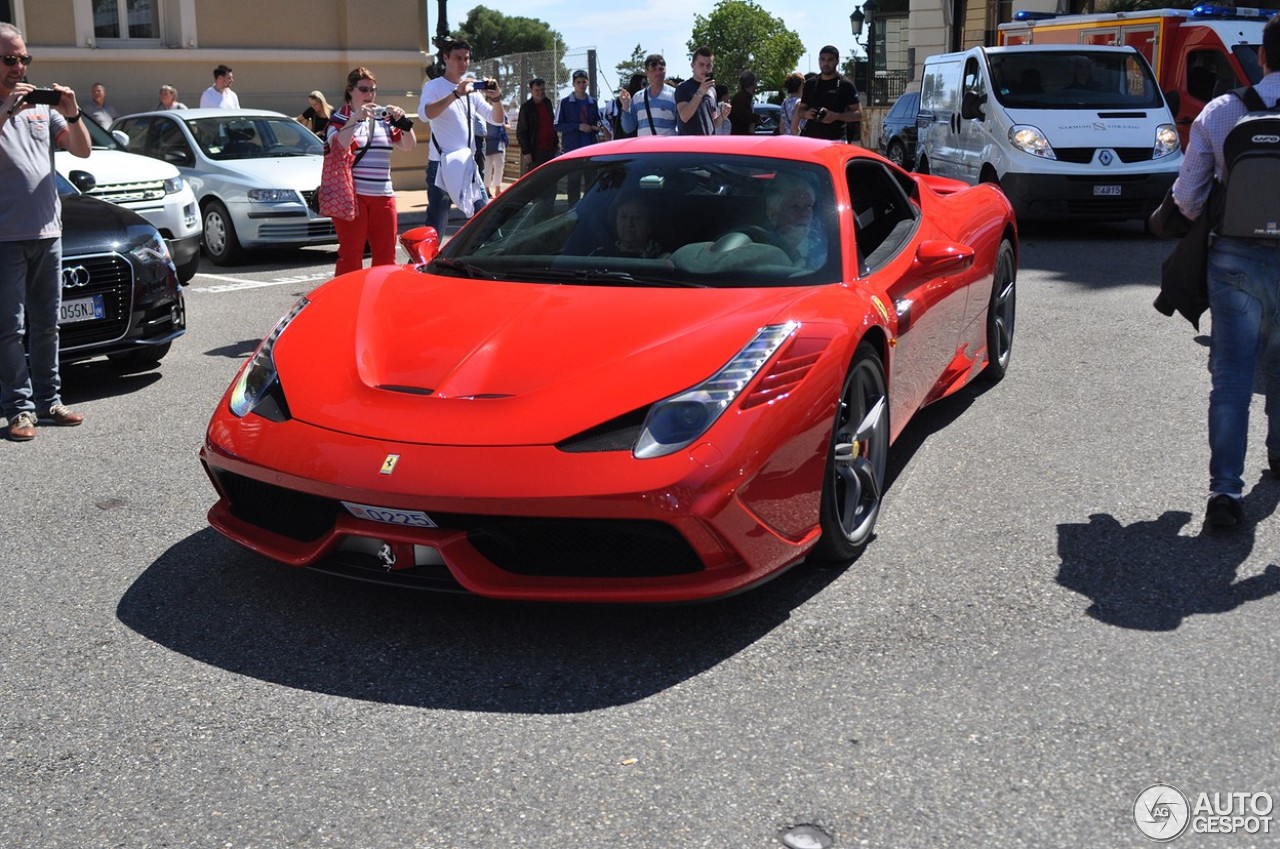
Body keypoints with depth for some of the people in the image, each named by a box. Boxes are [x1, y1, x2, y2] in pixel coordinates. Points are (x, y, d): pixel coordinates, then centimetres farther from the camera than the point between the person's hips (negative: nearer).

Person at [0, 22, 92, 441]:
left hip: (47, 233, 5)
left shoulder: (41, 107, 13)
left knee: (46, 324, 10)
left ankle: (48, 400, 18)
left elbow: (82, 150, 9)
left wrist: (72, 115, -7)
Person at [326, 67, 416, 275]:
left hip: (382, 195, 5)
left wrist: (402, 121, -6)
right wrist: (356, 118, -22)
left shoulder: (383, 118, 16)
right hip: (351, 195, -4)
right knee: (351, 253, -5)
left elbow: (408, 146, 10)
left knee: (386, 254, 4)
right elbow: (337, 145, -16)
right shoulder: (339, 119, 3)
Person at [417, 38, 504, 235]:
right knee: (436, 227, -7)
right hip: (442, 166, -6)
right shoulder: (434, 86, -3)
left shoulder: (473, 89, 14)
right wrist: (456, 94, -31)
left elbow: (497, 119, 8)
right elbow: (425, 113, -24)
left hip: (468, 165, 6)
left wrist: (496, 98, -12)